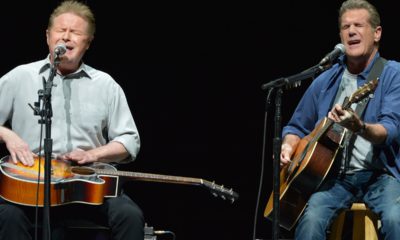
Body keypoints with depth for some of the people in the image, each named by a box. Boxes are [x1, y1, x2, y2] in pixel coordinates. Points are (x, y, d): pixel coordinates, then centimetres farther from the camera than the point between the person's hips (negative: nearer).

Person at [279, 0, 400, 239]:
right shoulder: (325, 81, 14)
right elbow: (297, 127, 25)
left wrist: (359, 127, -36)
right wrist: (288, 148, 3)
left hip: (380, 174, -3)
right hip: (334, 174, 3)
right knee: (311, 218, -29)